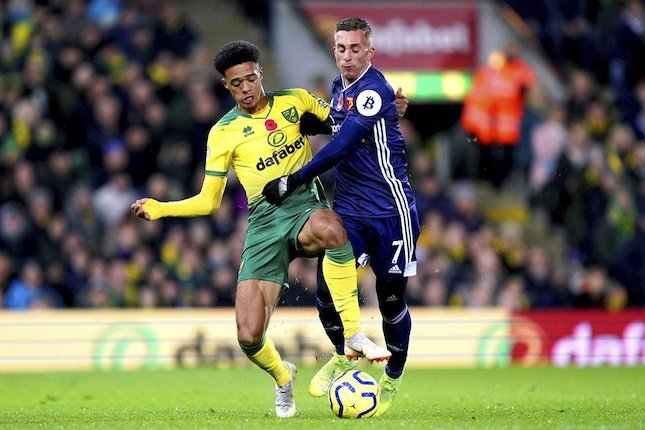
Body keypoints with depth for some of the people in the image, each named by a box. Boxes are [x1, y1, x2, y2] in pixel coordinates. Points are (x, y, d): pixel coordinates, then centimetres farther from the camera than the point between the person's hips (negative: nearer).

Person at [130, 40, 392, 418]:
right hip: (265, 222, 1)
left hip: (306, 205, -1)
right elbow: (209, 201, 12)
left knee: (331, 229, -43)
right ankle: (282, 377, 25)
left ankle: (353, 334, -31)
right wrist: (159, 209, 0)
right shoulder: (223, 133, 6)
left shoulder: (294, 101, 8)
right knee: (249, 337, -13)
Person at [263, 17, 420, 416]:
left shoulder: (374, 91, -17)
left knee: (391, 296, 2)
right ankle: (344, 356, 19)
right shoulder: (339, 88, 10)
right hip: (349, 207, 7)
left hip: (390, 210, -7)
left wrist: (294, 181, -20)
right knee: (327, 286, -8)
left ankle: (394, 376, 24)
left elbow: (341, 146, -23)